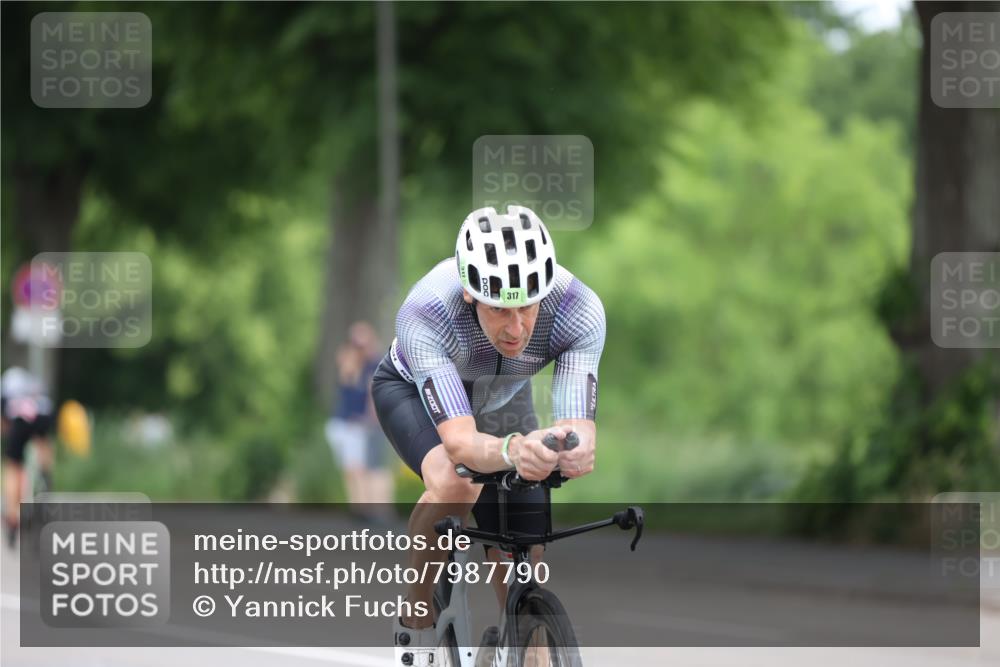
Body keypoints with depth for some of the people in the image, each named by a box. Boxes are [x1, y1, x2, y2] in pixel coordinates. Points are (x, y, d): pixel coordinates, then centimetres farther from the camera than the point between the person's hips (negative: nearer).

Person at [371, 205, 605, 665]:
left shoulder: (580, 311, -35)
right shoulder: (424, 314, -43)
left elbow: (579, 427, -41)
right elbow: (459, 441, -49)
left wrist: (576, 448, -65)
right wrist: (511, 451, -71)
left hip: (503, 401, 3)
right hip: (412, 390, -3)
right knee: (455, 484, -35)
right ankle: (415, 628, -15)